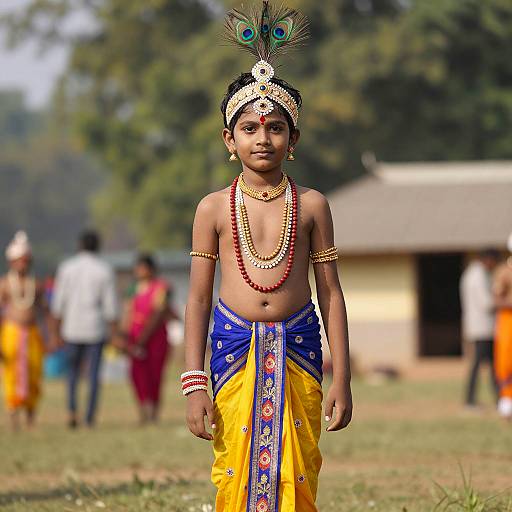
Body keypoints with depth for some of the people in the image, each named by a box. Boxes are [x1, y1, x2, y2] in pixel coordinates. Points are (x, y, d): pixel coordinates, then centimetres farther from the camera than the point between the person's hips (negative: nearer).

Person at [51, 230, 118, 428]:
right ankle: (90, 416, 1)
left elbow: (58, 302, 0)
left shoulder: (66, 268, 1)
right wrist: (114, 331, 3)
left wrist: (57, 331, 5)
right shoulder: (104, 270, -2)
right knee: (94, 373, 5)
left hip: (72, 329, 1)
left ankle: (72, 410, -4)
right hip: (96, 329, -1)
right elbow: (110, 303, -3)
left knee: (73, 370, 13)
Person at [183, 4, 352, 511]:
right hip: (235, 349, 0)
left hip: (297, 351, 0)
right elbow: (198, 298, 5)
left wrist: (341, 377, 3)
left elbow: (330, 292, 6)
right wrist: (193, 383, -1)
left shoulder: (310, 205, 4)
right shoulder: (214, 208, 3)